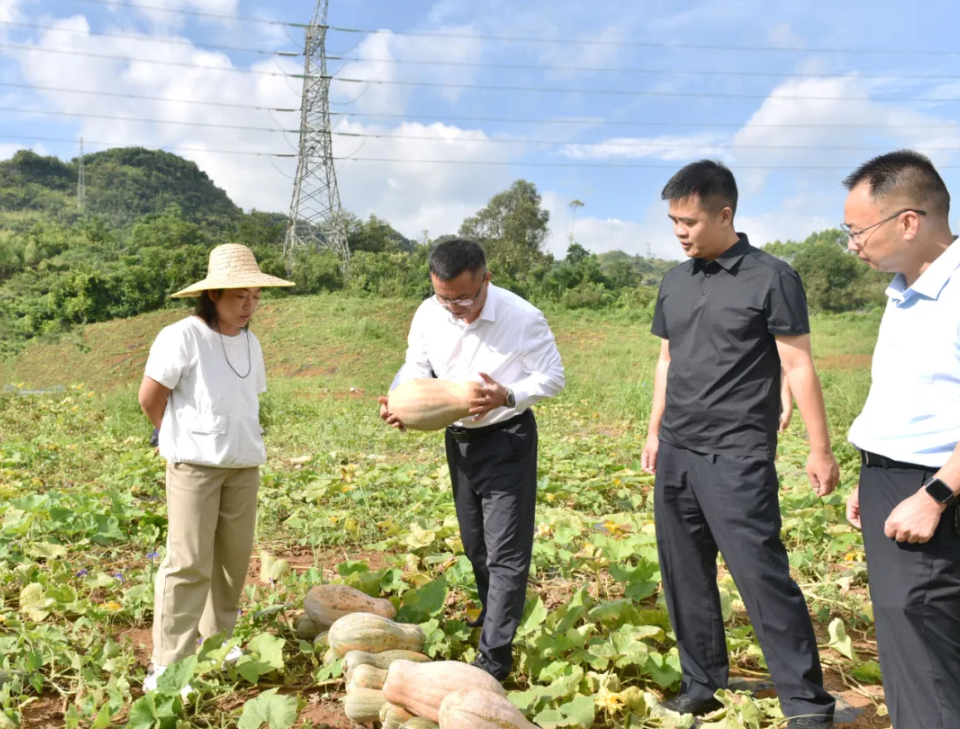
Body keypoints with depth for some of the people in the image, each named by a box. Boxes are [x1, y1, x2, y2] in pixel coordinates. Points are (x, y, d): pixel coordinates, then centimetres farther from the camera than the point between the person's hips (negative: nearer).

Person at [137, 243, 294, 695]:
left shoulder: (250, 343, 8)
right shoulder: (183, 337, -12)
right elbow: (150, 397, -8)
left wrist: (243, 441, 7)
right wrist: (184, 439, 4)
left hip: (244, 466, 6)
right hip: (194, 466, -6)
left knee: (234, 557, 12)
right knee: (189, 564, -4)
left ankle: (217, 639, 30)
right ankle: (166, 667, 6)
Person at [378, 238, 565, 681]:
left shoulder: (523, 318, -21)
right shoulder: (428, 316, -9)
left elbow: (553, 377, -13)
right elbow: (415, 369, 2)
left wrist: (508, 396, -32)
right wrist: (397, 403, -20)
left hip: (507, 440, -5)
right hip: (458, 439, 5)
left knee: (505, 549, -3)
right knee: (474, 541, 21)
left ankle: (495, 655, 8)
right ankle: (493, 614, 45)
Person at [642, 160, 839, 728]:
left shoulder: (771, 278, -6)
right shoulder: (675, 283, 11)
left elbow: (799, 366, -6)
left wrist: (820, 449, -8)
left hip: (738, 457, -6)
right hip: (676, 454, 6)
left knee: (763, 578, -7)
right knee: (686, 577, 11)